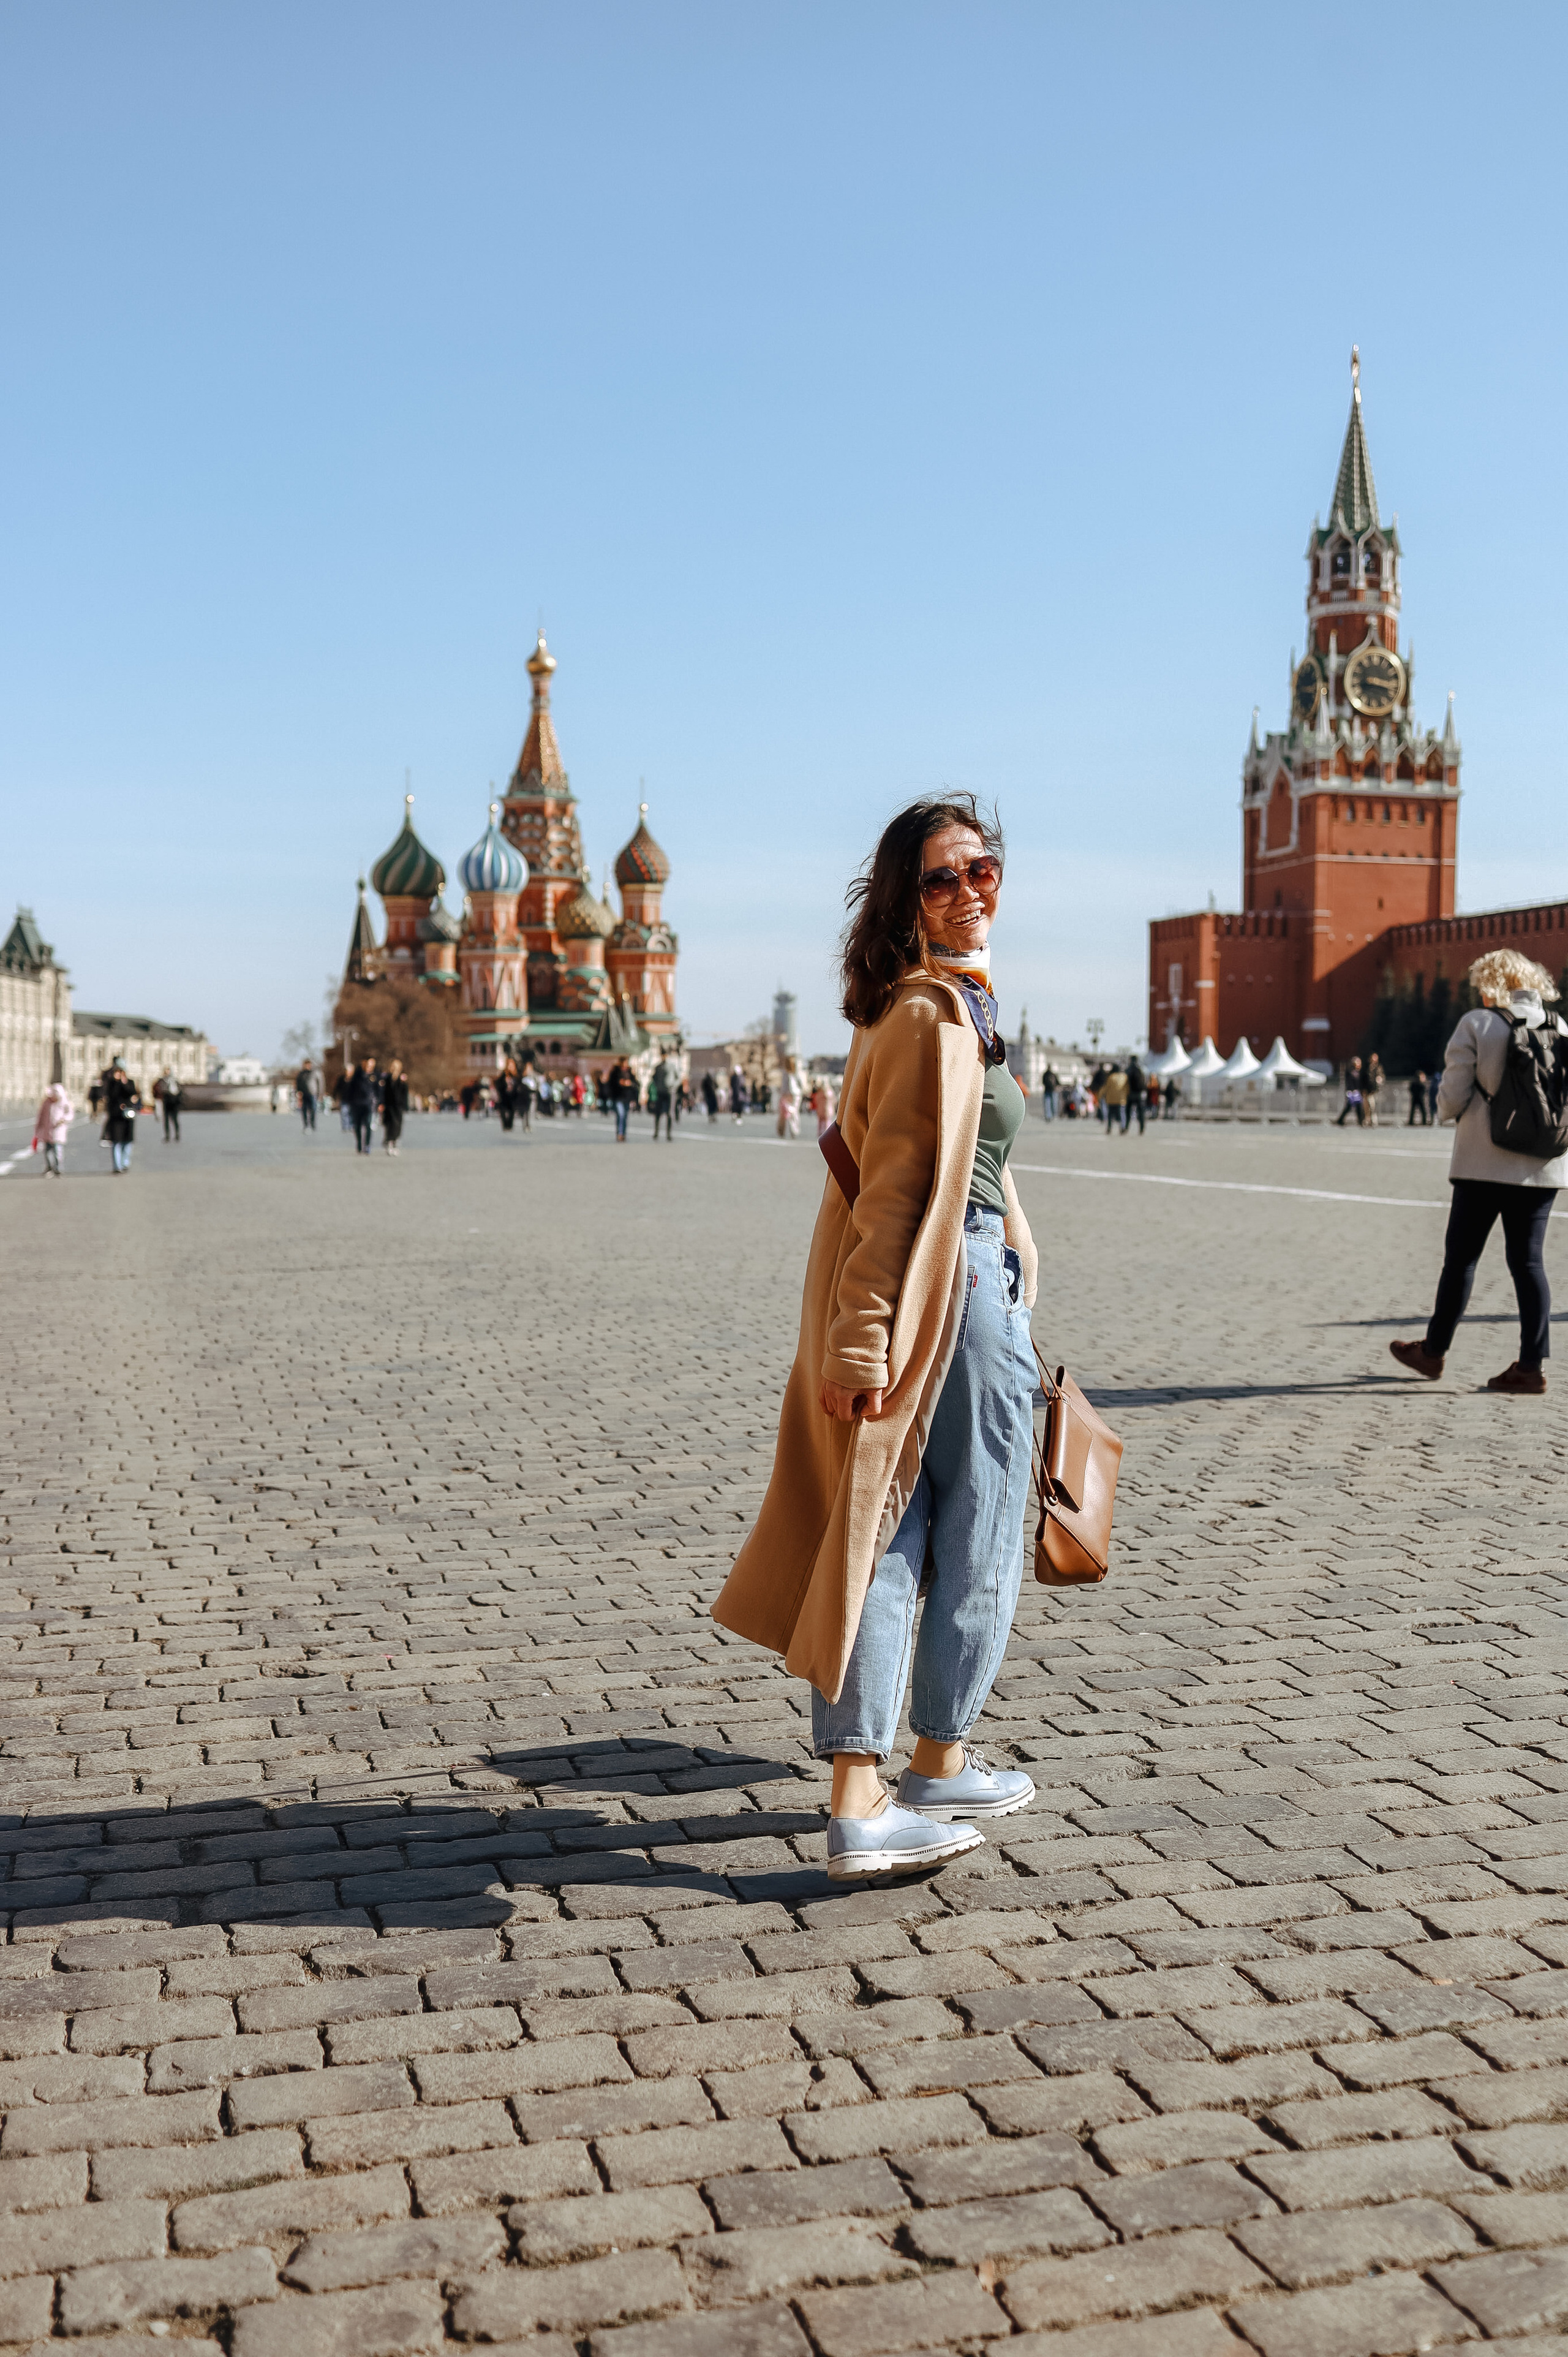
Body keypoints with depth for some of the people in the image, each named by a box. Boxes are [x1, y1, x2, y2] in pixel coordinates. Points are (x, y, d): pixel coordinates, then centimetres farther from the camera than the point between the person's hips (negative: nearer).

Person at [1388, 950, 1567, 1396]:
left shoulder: (1476, 1025, -7)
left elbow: (1451, 1099, -8)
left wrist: (1447, 1110, 13)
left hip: (1486, 1163, -4)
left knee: (1461, 1256, 7)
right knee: (1528, 1259, 7)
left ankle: (1434, 1351, 19)